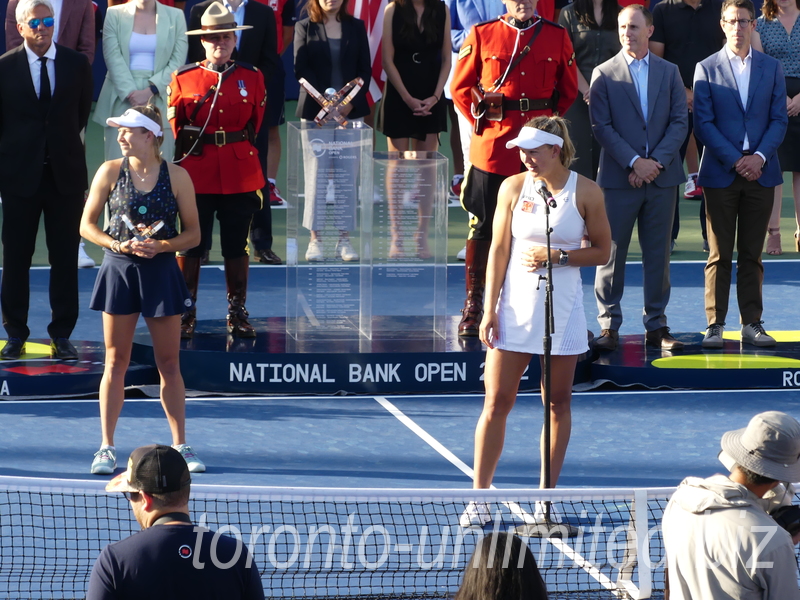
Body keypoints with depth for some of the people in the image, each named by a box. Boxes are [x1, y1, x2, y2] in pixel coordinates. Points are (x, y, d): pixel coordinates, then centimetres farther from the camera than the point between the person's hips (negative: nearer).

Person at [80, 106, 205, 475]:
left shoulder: (176, 176, -2)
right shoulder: (110, 171, 0)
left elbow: (193, 234, 2)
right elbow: (87, 225, 3)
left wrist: (160, 246, -15)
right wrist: (118, 244, -12)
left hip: (160, 271, 0)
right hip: (119, 269, 0)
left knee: (169, 363, 4)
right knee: (116, 361, 3)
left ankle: (180, 445, 13)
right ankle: (107, 447, 8)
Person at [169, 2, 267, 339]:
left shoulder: (252, 77, 5)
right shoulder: (183, 79, 1)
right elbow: (175, 128, 7)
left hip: (240, 174, 1)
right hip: (196, 173, -1)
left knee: (236, 246, 6)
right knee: (191, 245, 2)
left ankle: (238, 313, 15)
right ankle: (186, 314, 10)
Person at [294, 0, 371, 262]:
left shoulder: (356, 27, 11)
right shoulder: (304, 27, 5)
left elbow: (365, 69, 7)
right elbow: (300, 68, -3)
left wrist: (352, 99, -9)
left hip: (351, 110, 2)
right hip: (315, 111, -2)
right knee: (316, 177, -3)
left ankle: (344, 240, 4)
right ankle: (315, 240, 2)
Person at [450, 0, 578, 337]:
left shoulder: (557, 37, 5)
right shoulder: (482, 35, 1)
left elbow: (569, 89, 14)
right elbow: (460, 87, 6)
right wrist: (480, 122, -1)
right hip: (493, 146, -2)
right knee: (484, 226, 2)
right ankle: (473, 306, 9)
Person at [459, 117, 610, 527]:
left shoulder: (586, 192, -3)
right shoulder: (513, 187, 0)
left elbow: (602, 251, 3)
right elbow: (498, 250, 2)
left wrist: (558, 255, -13)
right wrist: (490, 308, -2)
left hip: (563, 311, 0)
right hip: (515, 309, 0)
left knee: (558, 403, 6)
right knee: (496, 404, -2)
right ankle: (479, 498, 4)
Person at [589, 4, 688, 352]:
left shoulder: (669, 72, 10)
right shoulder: (604, 74, 2)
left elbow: (680, 122, 3)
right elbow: (601, 126, -4)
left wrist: (656, 160, -10)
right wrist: (634, 162, -14)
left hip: (662, 176, 2)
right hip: (619, 177, -2)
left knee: (658, 254, 6)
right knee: (611, 253, -1)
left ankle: (656, 326, 12)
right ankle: (609, 326, 6)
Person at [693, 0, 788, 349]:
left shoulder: (771, 68, 9)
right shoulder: (706, 69, 1)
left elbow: (779, 119, 5)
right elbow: (703, 124, -4)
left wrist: (759, 157, -10)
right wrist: (736, 161, -12)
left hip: (760, 172, 2)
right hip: (721, 173, -2)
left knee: (752, 254, 6)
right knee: (720, 255, 0)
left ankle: (752, 324, 8)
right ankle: (715, 325, 3)